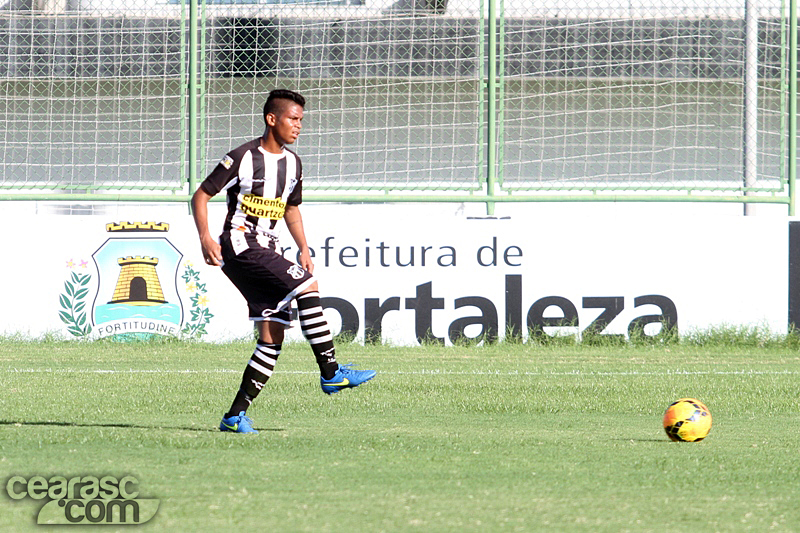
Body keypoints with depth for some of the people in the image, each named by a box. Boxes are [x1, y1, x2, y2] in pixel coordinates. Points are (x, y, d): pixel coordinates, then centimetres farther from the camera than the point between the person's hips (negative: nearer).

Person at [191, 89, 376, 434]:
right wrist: (205, 239, -19)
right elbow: (201, 195, -6)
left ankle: (236, 415, -1)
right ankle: (330, 373, -16)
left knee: (273, 337, -2)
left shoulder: (292, 163, 13)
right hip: (240, 247, -8)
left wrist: (303, 248, 10)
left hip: (266, 251, 8)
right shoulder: (243, 157, -9)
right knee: (307, 286, -21)